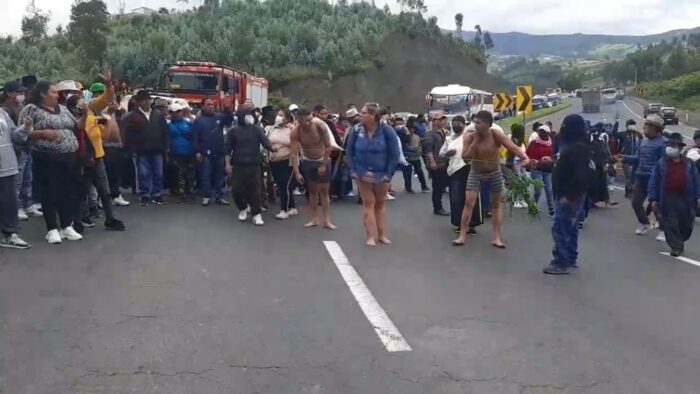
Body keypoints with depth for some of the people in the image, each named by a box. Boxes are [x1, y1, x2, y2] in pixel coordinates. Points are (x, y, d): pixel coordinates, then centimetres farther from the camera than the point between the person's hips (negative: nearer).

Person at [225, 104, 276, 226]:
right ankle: (243, 209, 28)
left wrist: (273, 148, -29)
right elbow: (228, 149, 3)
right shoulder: (233, 131, 1)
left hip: (254, 165, 0)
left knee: (255, 190, -2)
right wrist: (228, 163, -4)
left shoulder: (257, 130, 3)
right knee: (237, 190, 2)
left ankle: (256, 214, 5)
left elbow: (265, 142, -8)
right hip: (238, 165, 0)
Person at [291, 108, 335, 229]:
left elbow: (328, 146, -17)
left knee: (324, 191, -1)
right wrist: (297, 172, -29)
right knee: (312, 190, 7)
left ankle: (327, 220, 0)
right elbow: (294, 154, -21)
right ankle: (314, 219, 12)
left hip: (322, 160, -2)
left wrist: (323, 165, -14)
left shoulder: (319, 125, -24)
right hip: (307, 161, 2)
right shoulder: (295, 132, -20)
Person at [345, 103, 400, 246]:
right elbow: (350, 152, -1)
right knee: (368, 203, 2)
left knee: (380, 204, 13)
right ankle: (371, 236, 5)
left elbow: (395, 154, -11)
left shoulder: (386, 130, -14)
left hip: (382, 174, 0)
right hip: (363, 173, 0)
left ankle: (382, 234, 21)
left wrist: (389, 173, -14)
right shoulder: (357, 130, -11)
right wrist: (353, 170, -7)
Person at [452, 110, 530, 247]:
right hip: (476, 173, 0)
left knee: (496, 204, 7)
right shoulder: (470, 136, -16)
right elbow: (465, 157, -21)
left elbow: (513, 147, -31)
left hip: (495, 173, 0)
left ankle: (496, 237, 14)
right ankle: (462, 236, 0)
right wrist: (475, 142, -27)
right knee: (469, 203, -6)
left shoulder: (496, 135, -20)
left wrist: (525, 158, -49)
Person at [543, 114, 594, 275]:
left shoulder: (578, 148, -19)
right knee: (569, 227, 17)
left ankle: (561, 263, -3)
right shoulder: (571, 145, 14)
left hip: (569, 197, -11)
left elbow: (582, 175, -27)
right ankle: (570, 259, 27)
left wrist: (570, 195, -26)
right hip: (566, 194, 11)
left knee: (559, 228, -8)